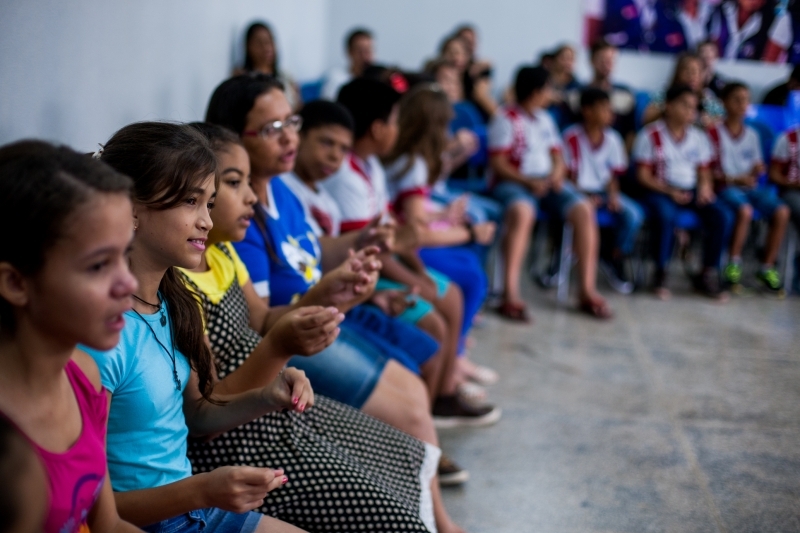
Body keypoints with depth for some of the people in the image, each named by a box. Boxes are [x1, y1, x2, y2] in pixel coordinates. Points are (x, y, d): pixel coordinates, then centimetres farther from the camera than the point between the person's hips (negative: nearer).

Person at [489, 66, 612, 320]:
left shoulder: (545, 119, 18)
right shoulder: (506, 119, -3)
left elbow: (557, 156, 18)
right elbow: (498, 163, -9)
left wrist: (557, 173, -5)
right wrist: (529, 182, -19)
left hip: (548, 182, 6)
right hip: (513, 182, -6)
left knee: (584, 209, -19)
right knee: (522, 211, -40)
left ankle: (587, 291, -16)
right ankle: (510, 294, -41)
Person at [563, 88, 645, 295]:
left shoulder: (612, 139, 5)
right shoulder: (572, 137, -10)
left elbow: (613, 174, 9)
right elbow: (570, 174, -9)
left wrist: (613, 194, -10)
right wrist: (586, 197, -21)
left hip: (604, 191, 5)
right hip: (579, 191, -5)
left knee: (634, 214, -19)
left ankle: (617, 261, 4)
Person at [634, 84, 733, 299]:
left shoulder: (698, 137, 13)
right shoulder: (650, 136, -2)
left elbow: (704, 171, 16)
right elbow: (643, 175, -5)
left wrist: (705, 185, -8)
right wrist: (670, 192, -16)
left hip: (692, 191, 5)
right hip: (660, 191, -4)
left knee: (722, 216, -21)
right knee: (666, 215, -37)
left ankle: (708, 274, -8)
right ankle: (660, 275, -19)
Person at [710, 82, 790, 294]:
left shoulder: (751, 134, 16)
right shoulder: (714, 132, 0)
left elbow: (758, 166, 19)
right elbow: (709, 171, -5)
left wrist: (757, 170, -5)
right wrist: (735, 179, -17)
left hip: (750, 186, 5)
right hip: (726, 187, -5)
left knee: (781, 212, -21)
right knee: (745, 210, -36)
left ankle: (767, 268, -11)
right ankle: (733, 265, -20)